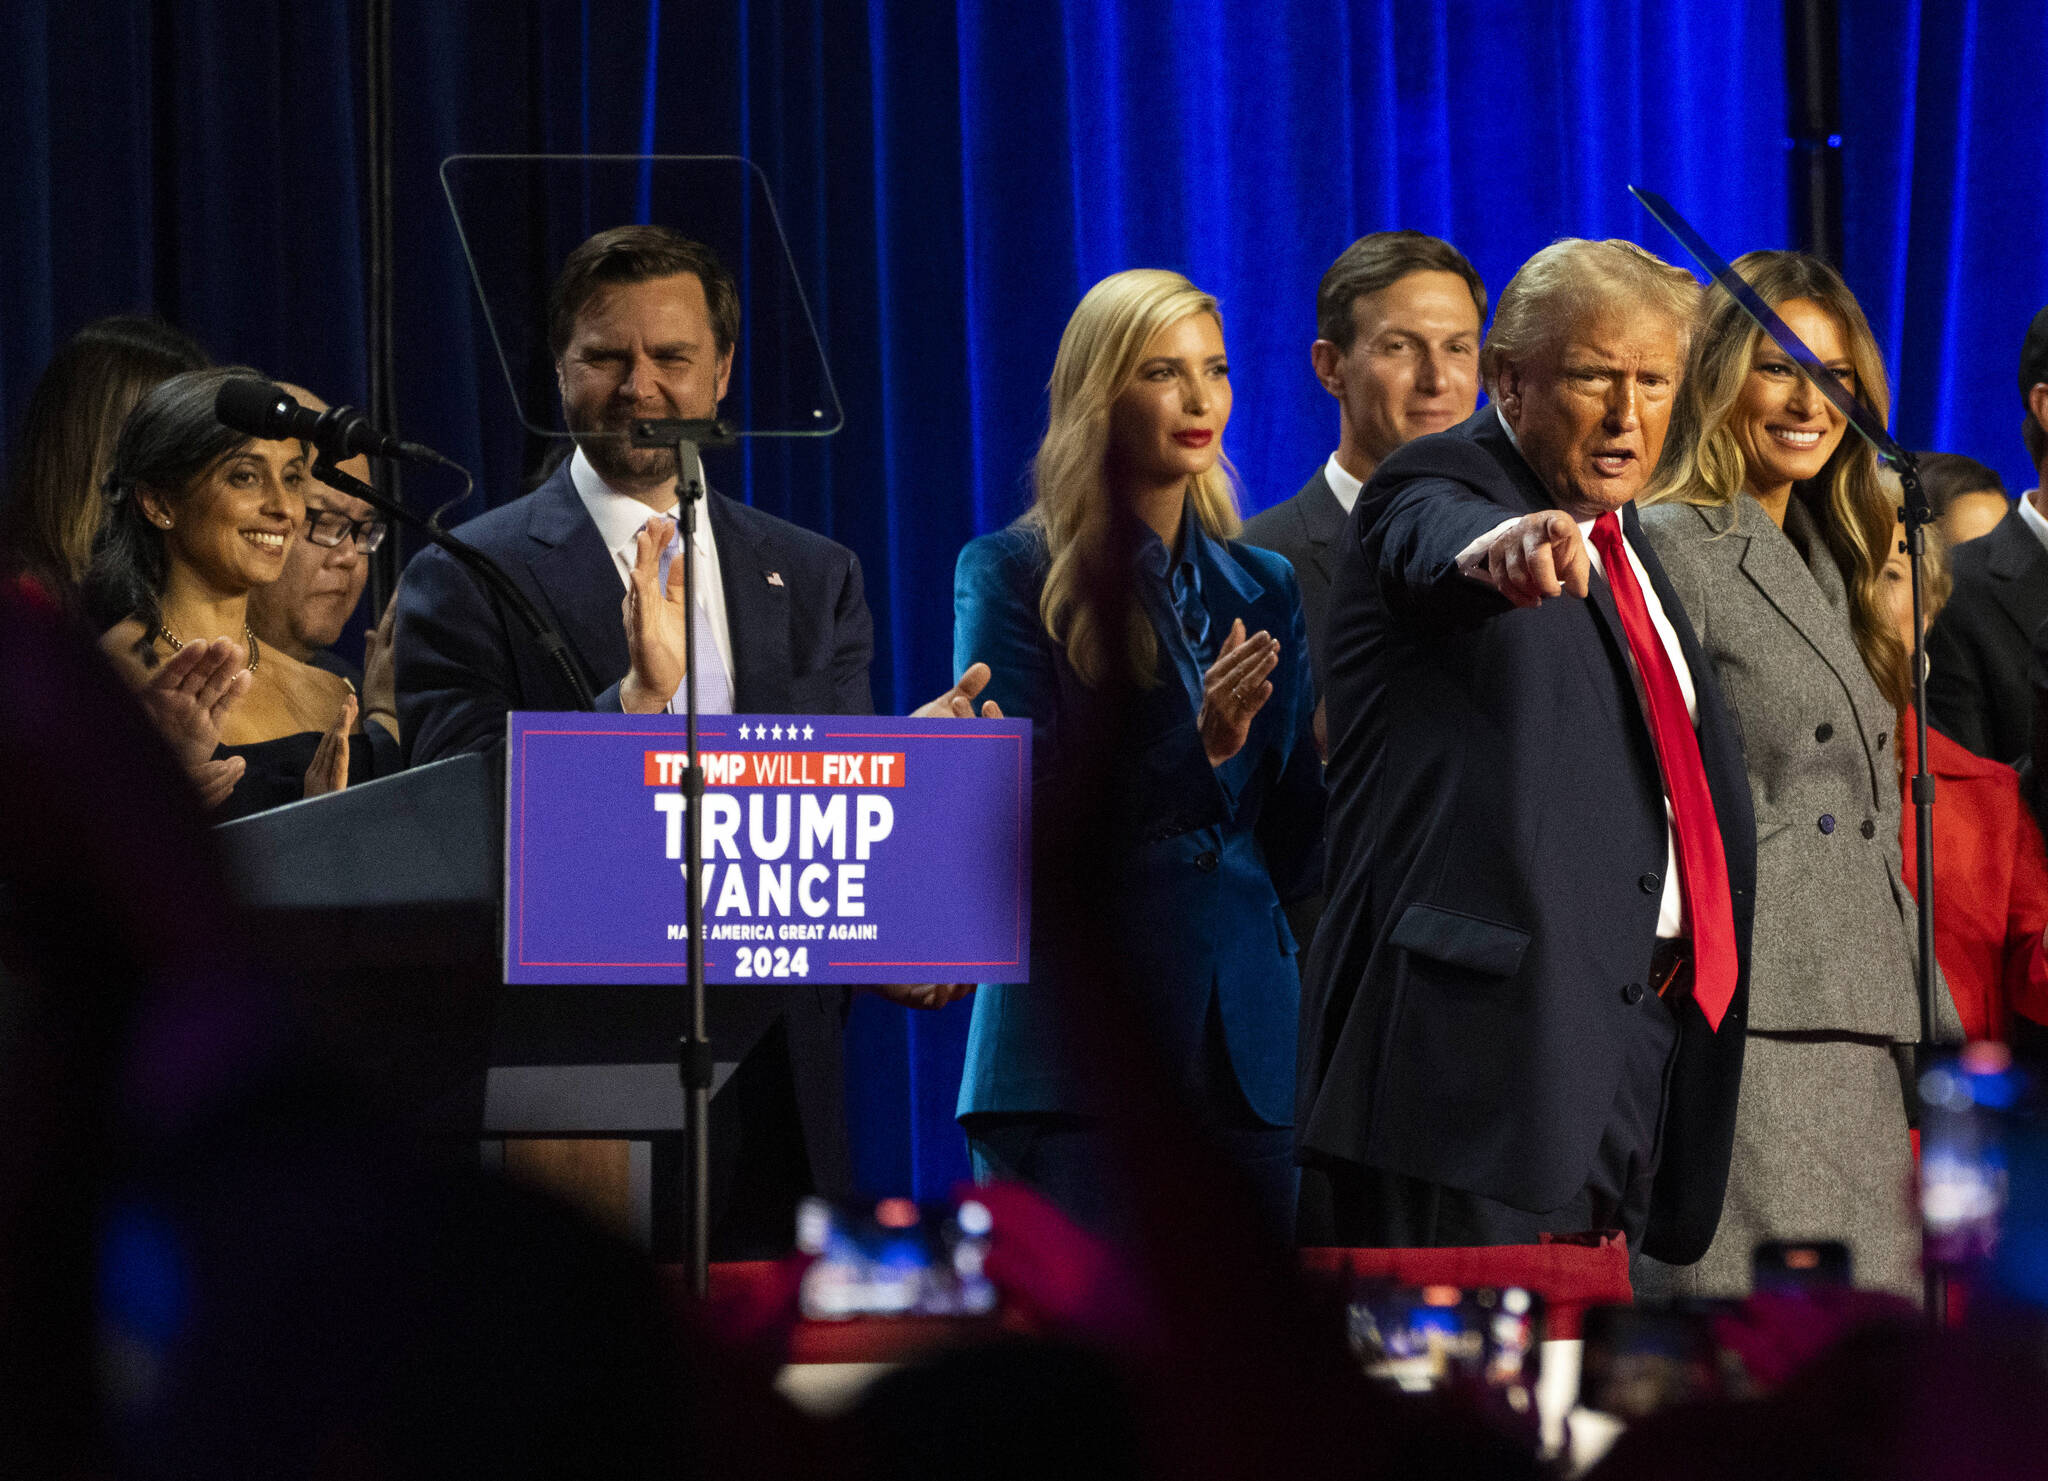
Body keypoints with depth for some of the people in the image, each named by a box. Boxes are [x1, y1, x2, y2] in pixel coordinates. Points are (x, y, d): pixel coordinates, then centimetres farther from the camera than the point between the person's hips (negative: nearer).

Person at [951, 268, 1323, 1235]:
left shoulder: (1264, 588, 15)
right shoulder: (1011, 575, 1)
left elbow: (1291, 859, 14)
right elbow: (1021, 825, -8)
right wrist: (1192, 748, -19)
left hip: (1241, 1043, 4)